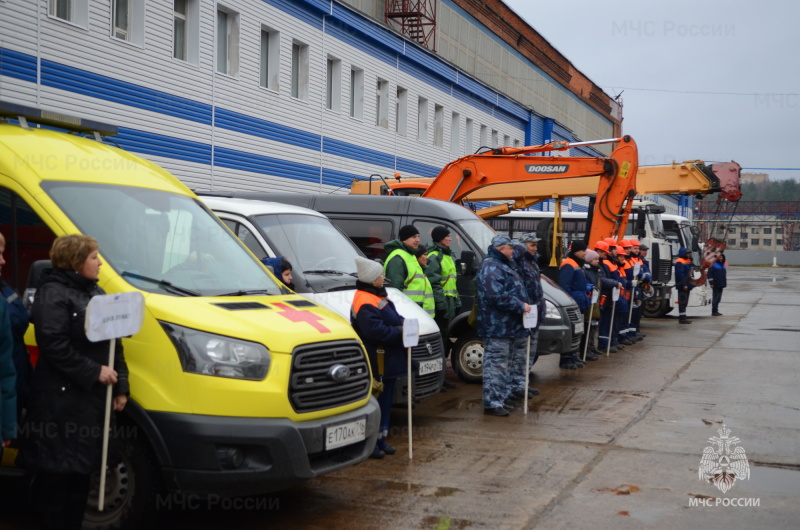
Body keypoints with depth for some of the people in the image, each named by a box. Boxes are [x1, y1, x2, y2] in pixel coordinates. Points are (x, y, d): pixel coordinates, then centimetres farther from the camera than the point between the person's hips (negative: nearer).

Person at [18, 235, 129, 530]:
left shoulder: (94, 292, 16)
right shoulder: (53, 294, -11)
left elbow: (113, 343, 18)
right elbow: (54, 345, -21)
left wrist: (121, 385, 12)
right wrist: (94, 372, -19)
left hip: (92, 399, 9)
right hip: (62, 402, -9)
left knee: (81, 474, 14)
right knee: (56, 477, -3)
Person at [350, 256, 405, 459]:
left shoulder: (377, 296, 14)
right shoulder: (365, 304, -21)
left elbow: (393, 319, 19)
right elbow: (376, 330, -29)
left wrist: (404, 325, -1)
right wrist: (400, 332, -20)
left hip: (387, 361, 11)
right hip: (377, 363, -11)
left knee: (384, 402, 17)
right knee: (375, 403, -4)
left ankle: (380, 440, 27)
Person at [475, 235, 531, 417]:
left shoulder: (502, 265, 19)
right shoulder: (491, 267, -16)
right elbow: (497, 296, -26)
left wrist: (522, 305, 14)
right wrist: (520, 306, -19)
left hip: (507, 326, 11)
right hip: (497, 327, -11)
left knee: (504, 365, 16)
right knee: (496, 365, -8)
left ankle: (501, 399, 25)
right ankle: (492, 403, -4)